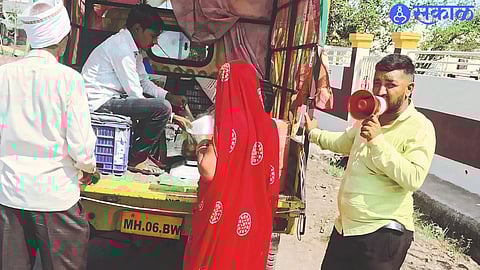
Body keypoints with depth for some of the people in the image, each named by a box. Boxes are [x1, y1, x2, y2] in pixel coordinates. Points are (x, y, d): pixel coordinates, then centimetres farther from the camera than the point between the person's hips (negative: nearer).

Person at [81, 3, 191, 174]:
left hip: (110, 98, 11)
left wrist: (170, 97, 4)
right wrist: (173, 117, -17)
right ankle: (136, 159, -7)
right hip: (100, 102, -11)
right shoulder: (121, 48, -20)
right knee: (162, 108, -24)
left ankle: (145, 153, 14)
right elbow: (135, 94, -21)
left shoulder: (133, 47, 11)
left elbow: (144, 82, 19)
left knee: (163, 101, 17)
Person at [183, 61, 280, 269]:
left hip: (224, 216, -5)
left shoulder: (230, 123, -19)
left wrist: (202, 151, -3)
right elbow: (270, 176, 6)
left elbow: (209, 172, -21)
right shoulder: (268, 125, -1)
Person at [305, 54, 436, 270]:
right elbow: (343, 143, 30)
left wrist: (378, 141, -27)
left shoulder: (420, 128, -14)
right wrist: (313, 133, 34)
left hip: (382, 233, -8)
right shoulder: (369, 118, 11)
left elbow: (413, 179, -27)